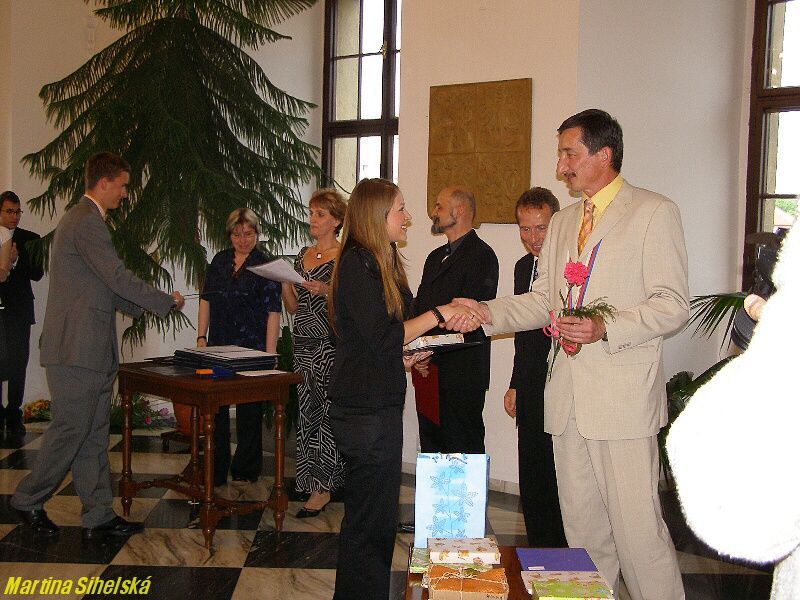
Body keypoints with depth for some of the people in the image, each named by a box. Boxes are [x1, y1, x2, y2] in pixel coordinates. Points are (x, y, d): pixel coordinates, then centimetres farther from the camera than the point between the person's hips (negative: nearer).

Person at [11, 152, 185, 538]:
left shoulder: (81, 218, 21)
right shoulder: (87, 221, -14)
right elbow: (118, 277, -18)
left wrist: (148, 306, 19)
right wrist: (167, 302, -6)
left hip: (89, 347, 11)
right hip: (78, 346, -11)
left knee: (94, 433, 10)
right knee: (71, 428, -1)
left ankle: (98, 517, 15)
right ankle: (28, 501, 16)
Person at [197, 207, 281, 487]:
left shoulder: (266, 265, -4)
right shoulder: (220, 260, 10)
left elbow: (273, 313, -8)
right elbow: (206, 301, 14)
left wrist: (269, 353, -13)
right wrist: (202, 337, 5)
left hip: (251, 348, -4)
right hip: (218, 346, 5)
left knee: (249, 411, 5)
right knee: (215, 408, 10)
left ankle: (245, 470, 18)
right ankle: (215, 471, 22)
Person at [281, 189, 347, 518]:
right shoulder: (302, 255, 15)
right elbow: (293, 306, 15)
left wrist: (326, 291, -22)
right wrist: (285, 281, -2)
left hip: (330, 343, -7)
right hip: (303, 342, 7)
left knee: (325, 411, -5)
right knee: (306, 410, 10)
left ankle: (322, 487, 1)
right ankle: (308, 477, 20)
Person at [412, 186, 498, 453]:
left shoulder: (482, 255, -8)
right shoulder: (436, 257, 20)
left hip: (461, 374, -8)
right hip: (429, 371, 8)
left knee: (463, 450, -4)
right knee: (430, 447, 12)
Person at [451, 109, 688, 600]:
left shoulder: (655, 212, -3)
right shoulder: (563, 222, 19)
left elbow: (674, 305, -7)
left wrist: (607, 328, -21)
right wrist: (486, 312, 3)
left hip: (623, 397, -7)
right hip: (569, 396, 7)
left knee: (637, 527, -5)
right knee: (582, 525, 14)